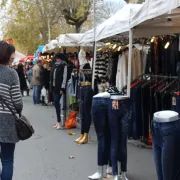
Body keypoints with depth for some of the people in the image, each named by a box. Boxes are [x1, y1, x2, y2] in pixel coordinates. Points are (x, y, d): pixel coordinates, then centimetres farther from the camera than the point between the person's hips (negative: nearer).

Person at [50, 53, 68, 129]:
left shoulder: (64, 65, -8)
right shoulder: (55, 65, 13)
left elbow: (64, 77, -12)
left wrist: (62, 88, -15)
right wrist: (52, 86, 12)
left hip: (59, 87, -7)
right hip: (54, 86, 7)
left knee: (57, 103, -11)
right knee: (56, 103, 7)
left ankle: (59, 122, -8)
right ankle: (58, 121, 13)